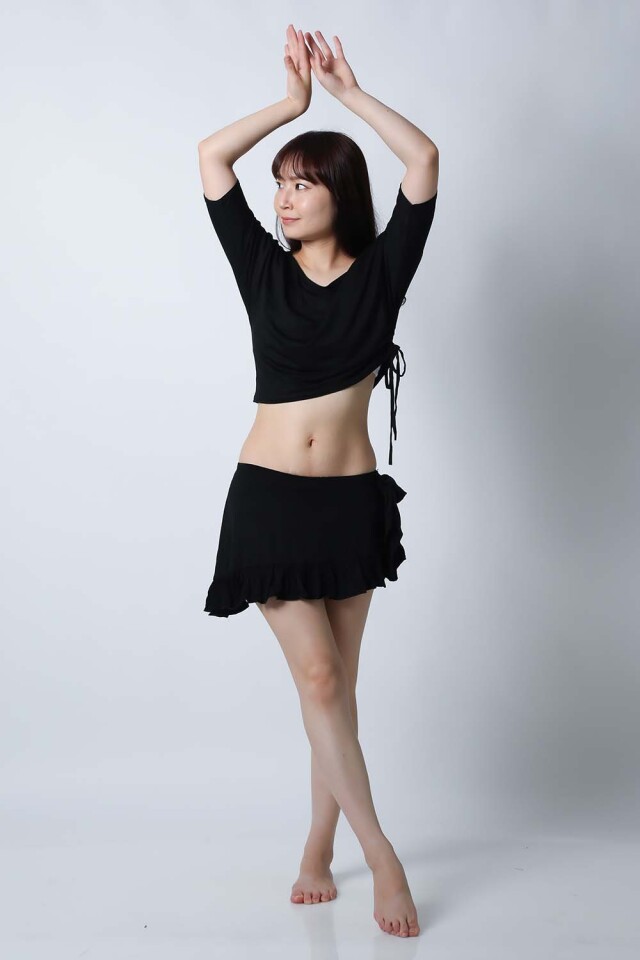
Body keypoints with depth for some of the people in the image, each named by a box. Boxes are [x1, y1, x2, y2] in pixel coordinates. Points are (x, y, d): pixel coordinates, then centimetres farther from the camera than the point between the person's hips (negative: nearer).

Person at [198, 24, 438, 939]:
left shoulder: (380, 271, 3)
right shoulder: (264, 269, 5)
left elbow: (425, 160, -5)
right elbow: (211, 157, 2)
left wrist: (351, 91, 2)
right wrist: (295, 98, 5)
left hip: (351, 500, 0)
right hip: (269, 497, 0)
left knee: (336, 683, 8)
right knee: (317, 678, -5)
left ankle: (319, 851, 22)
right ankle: (382, 856, 5)